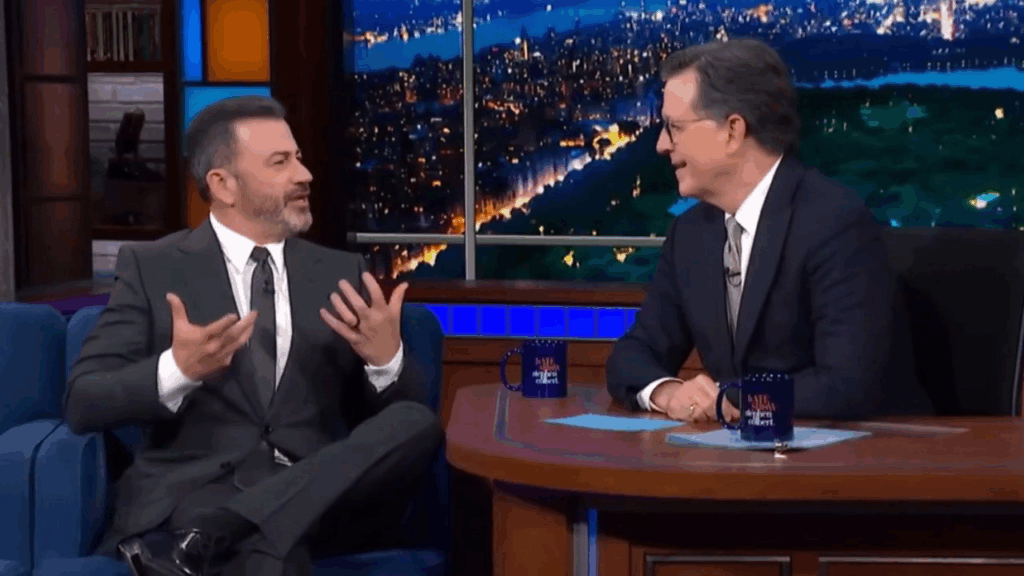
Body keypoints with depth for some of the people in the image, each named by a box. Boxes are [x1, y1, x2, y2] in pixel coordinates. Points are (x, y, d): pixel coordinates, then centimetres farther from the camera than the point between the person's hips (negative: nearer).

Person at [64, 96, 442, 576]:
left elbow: (404, 415, 14)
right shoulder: (151, 268, 7)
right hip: (192, 494, -7)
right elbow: (83, 403, 0)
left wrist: (386, 359, -9)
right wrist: (176, 371, -19)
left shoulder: (342, 273, 16)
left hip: (318, 495, 7)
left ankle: (211, 536, -31)